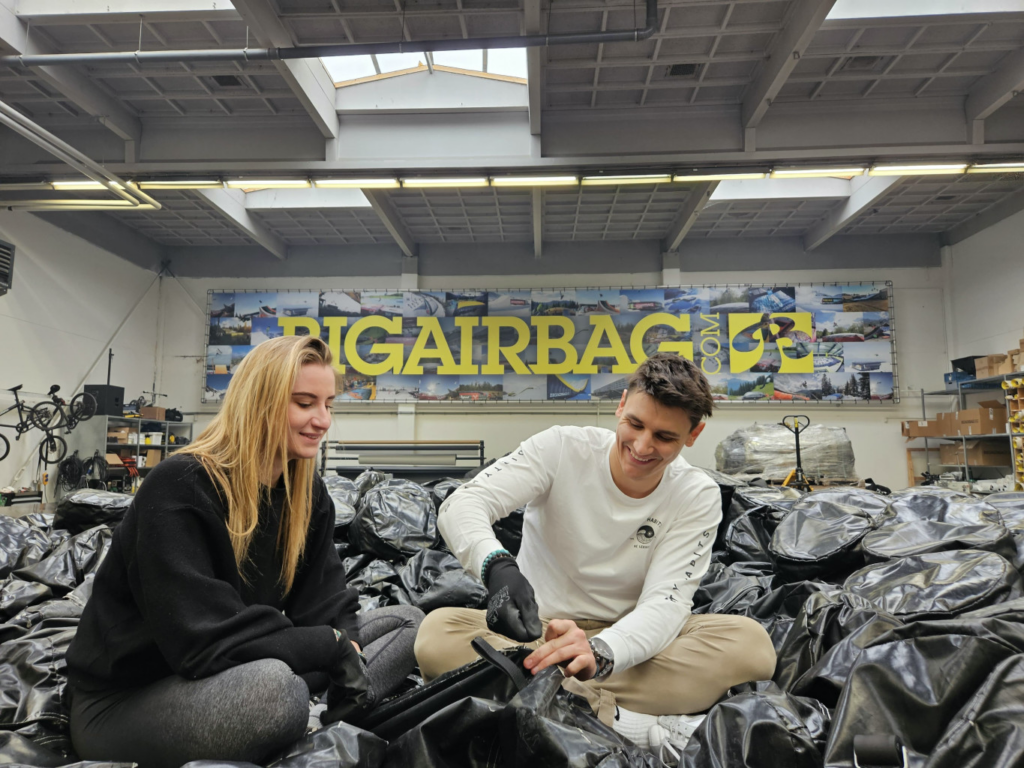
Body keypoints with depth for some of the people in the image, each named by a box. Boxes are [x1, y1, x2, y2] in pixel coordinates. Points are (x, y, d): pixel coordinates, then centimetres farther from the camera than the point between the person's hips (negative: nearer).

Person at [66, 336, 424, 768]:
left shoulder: (307, 493, 1)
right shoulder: (179, 488, -21)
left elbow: (323, 600, -2)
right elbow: (203, 640, -27)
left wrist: (346, 648, -23)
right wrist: (334, 645, -23)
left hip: (233, 669, 8)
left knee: (408, 622, -2)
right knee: (273, 684, -41)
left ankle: (317, 727, -19)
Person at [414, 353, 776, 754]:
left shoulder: (698, 497, -7)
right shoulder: (562, 448, -12)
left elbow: (665, 603, -18)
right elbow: (460, 505, -22)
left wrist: (599, 653, -40)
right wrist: (498, 566, -45)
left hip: (631, 641, 1)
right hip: (537, 631, 0)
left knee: (752, 644, -25)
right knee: (437, 633, -29)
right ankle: (616, 719, -28)